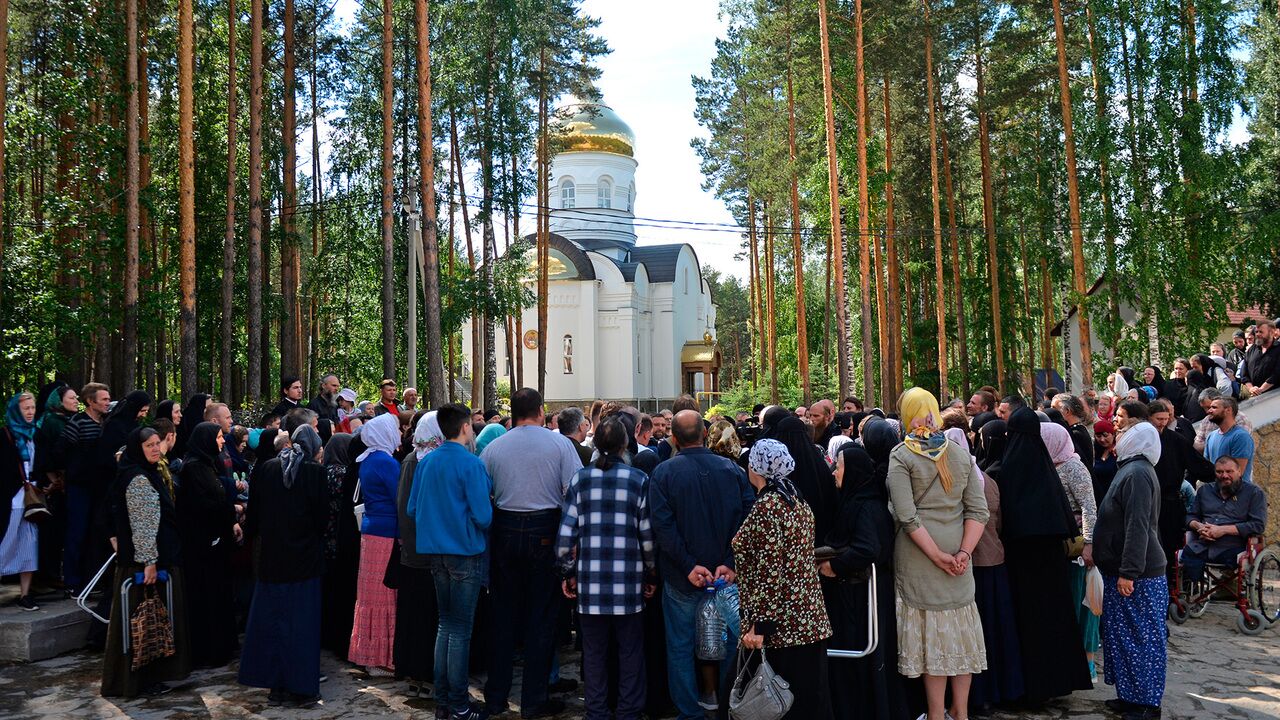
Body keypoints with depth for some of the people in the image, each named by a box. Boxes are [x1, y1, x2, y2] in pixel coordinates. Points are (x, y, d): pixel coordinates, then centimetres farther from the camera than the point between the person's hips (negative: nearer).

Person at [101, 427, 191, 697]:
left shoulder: (150, 475, 14)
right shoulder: (138, 479, -16)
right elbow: (142, 525, -20)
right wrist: (149, 561, -21)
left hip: (160, 559, 10)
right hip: (145, 561, -10)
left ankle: (149, 673, 23)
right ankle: (139, 680, 7)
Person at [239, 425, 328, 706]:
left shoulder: (268, 468, 2)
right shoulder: (314, 471, -10)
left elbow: (254, 511, 8)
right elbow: (322, 515, -9)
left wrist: (251, 534, 22)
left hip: (272, 557, 4)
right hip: (304, 557, -3)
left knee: (272, 619, 12)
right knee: (302, 622, 4)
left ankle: (276, 687, 17)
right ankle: (302, 687, 8)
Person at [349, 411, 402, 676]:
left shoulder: (366, 460, 13)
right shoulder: (386, 461, -15)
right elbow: (399, 500, -15)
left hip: (370, 530, 9)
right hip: (387, 534, -9)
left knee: (372, 594, 14)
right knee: (386, 595, -2)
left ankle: (368, 654, 22)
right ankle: (381, 658, 4)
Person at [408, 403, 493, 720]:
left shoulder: (426, 462, 4)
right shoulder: (471, 464, -16)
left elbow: (412, 509, 8)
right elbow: (483, 516, -19)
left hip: (435, 551, 6)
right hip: (465, 552, -6)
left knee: (446, 624, 16)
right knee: (460, 630, 2)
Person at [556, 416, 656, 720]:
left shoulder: (581, 479, 0)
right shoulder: (639, 480, -3)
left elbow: (566, 532, 0)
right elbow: (648, 535, -1)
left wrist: (568, 572, 11)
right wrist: (651, 574, 10)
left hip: (590, 579, 1)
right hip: (628, 579, -1)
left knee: (594, 651, 12)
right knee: (630, 651, 11)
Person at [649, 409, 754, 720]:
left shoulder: (663, 472, -9)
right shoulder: (732, 468, -3)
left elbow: (663, 525, -15)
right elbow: (747, 517, -8)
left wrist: (689, 566, -14)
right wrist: (731, 563, -10)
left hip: (681, 578, -2)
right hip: (728, 576, 3)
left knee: (681, 648, 10)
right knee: (727, 644, 16)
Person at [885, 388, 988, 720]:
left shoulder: (900, 456, -7)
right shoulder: (961, 454, 6)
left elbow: (907, 516, -16)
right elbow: (977, 510, -1)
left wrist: (937, 555, -12)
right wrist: (964, 552, -6)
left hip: (918, 556, -4)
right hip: (958, 554, 4)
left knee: (930, 631, 3)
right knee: (960, 629, 13)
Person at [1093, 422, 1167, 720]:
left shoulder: (1137, 472, -17)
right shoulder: (1131, 469, 15)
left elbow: (1137, 527, -24)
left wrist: (1128, 572, -26)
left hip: (1137, 575, -10)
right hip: (1123, 571, 10)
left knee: (1140, 638, -1)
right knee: (1125, 636, 14)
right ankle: (1131, 695, 22)